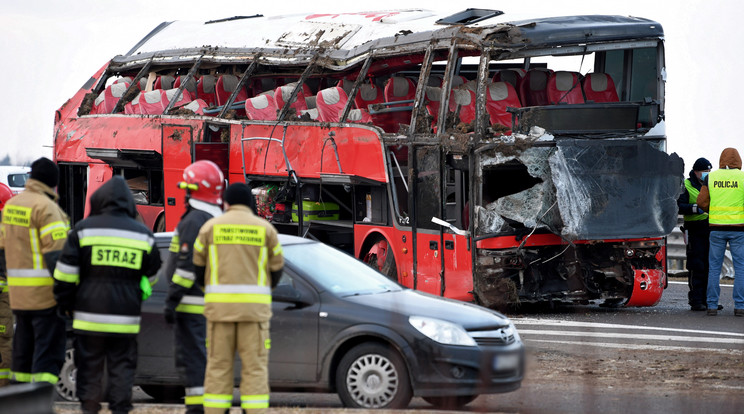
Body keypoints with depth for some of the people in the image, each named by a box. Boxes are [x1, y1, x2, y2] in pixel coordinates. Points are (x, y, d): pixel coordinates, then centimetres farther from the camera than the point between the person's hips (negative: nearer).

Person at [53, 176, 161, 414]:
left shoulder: (84, 229, -2)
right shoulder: (143, 235, 5)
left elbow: (65, 274, -2)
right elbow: (151, 272, 18)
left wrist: (65, 303, 10)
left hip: (90, 314, -1)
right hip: (126, 317, 1)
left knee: (90, 367, 5)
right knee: (122, 367, 6)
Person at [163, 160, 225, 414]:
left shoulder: (194, 220, -14)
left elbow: (187, 266, -20)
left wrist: (172, 300, -17)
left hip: (193, 304, -9)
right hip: (213, 304, 9)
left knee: (191, 357, -9)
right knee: (203, 355, 13)